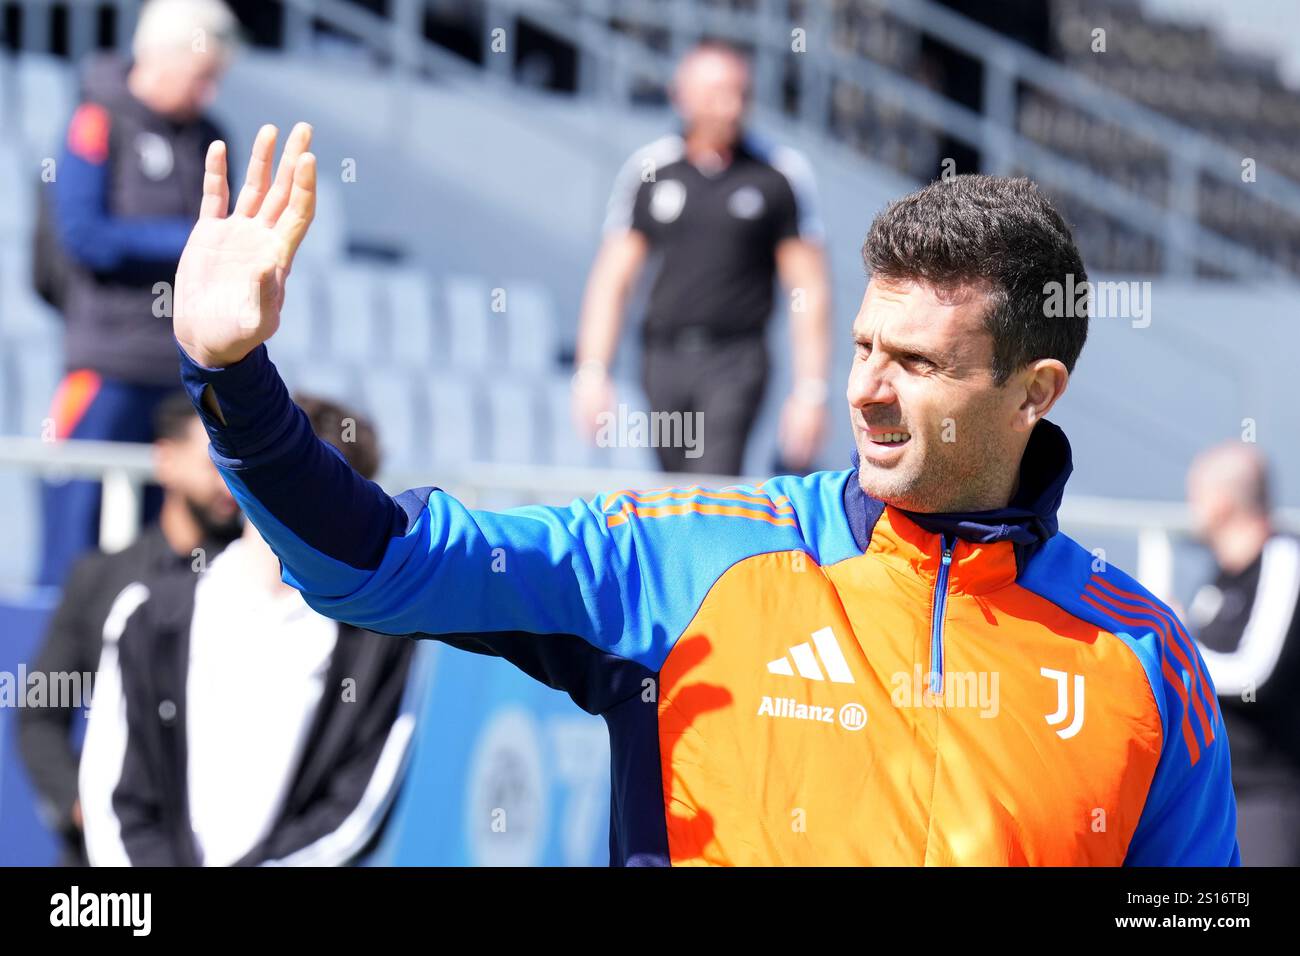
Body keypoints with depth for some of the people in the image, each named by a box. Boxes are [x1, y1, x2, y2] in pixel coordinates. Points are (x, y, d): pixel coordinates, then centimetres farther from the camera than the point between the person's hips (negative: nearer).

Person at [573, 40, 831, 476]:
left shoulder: (780, 174, 0)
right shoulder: (648, 170, 5)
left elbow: (809, 292, 2)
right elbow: (611, 278, 7)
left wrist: (810, 389, -4)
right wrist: (592, 371, -2)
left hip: (734, 360, -3)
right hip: (663, 357, 3)